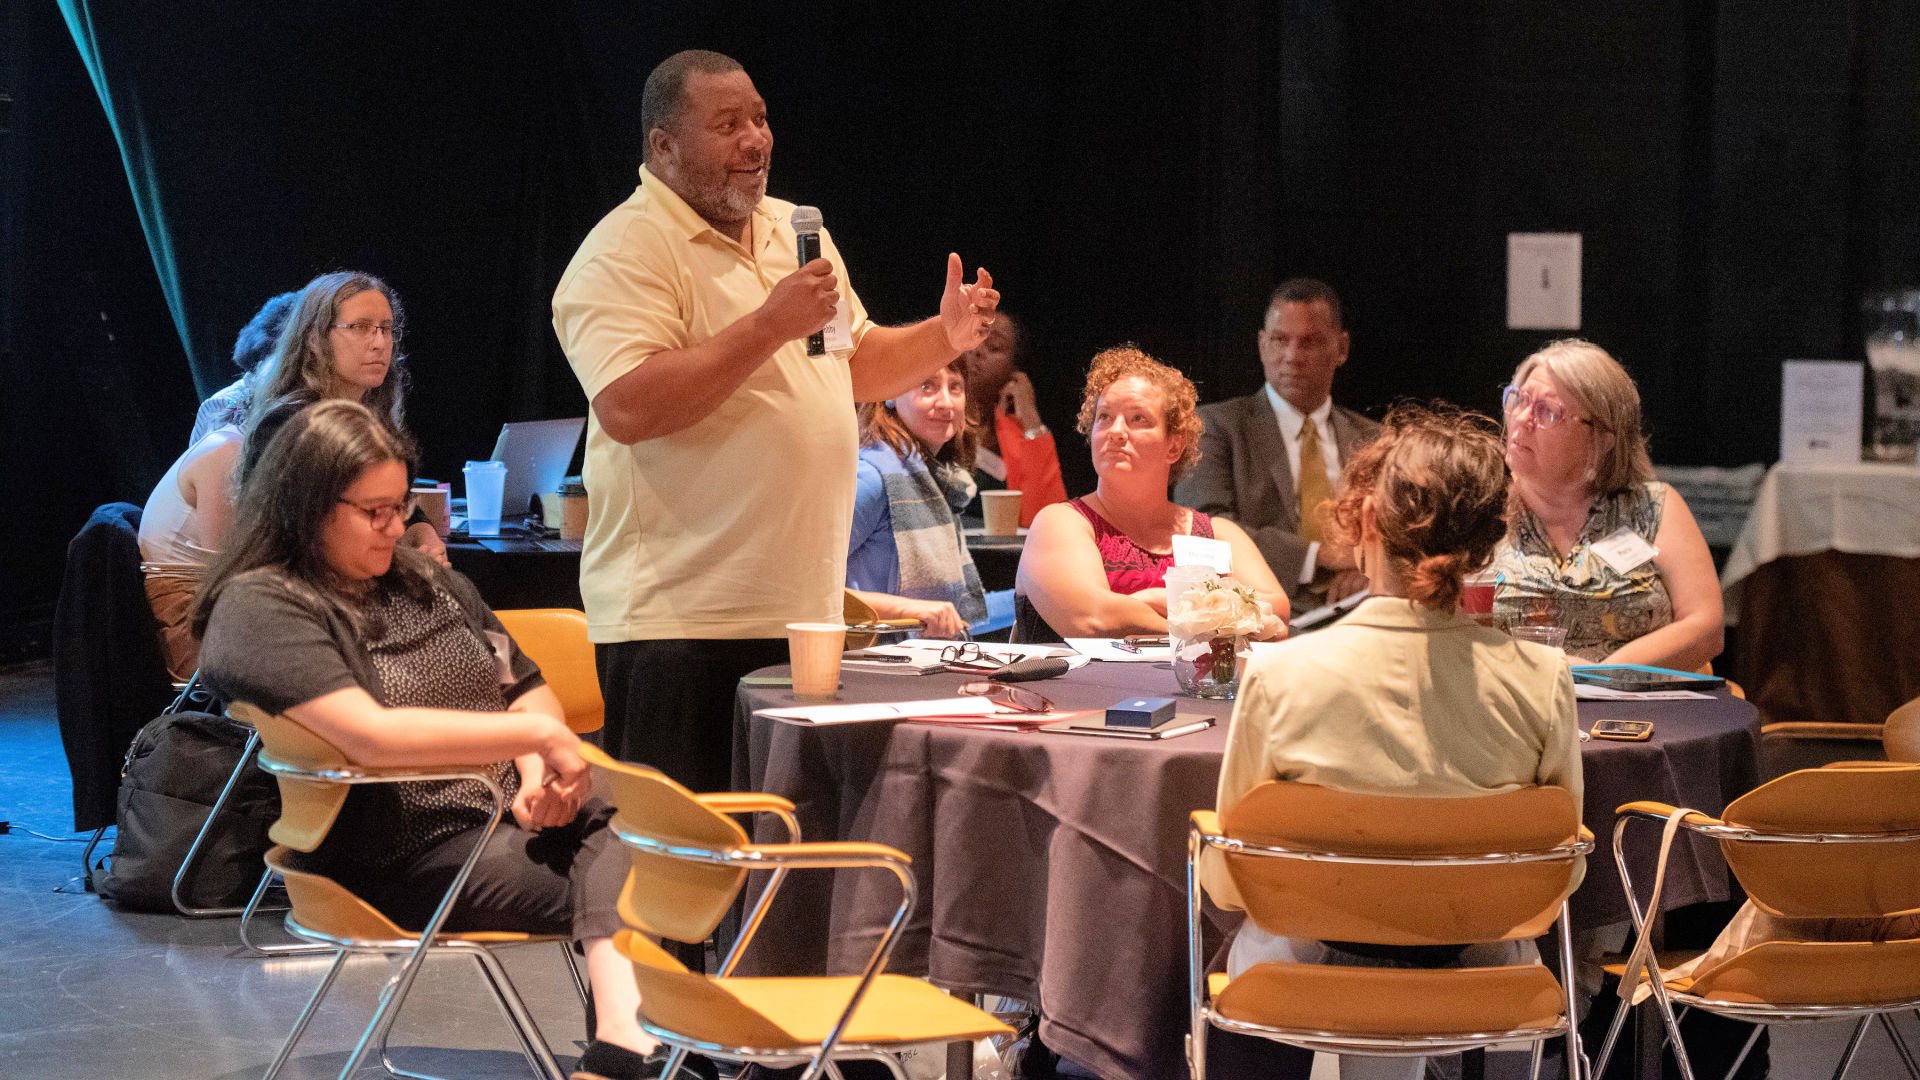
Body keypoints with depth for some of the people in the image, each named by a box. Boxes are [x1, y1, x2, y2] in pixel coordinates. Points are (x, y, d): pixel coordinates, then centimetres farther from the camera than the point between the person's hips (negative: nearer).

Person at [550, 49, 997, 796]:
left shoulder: (794, 231, 17)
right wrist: (769, 326, -22)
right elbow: (628, 408, -23)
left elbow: (857, 365, 28)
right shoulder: (625, 253, -9)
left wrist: (943, 339, 8)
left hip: (803, 613, 8)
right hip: (680, 625, -8)